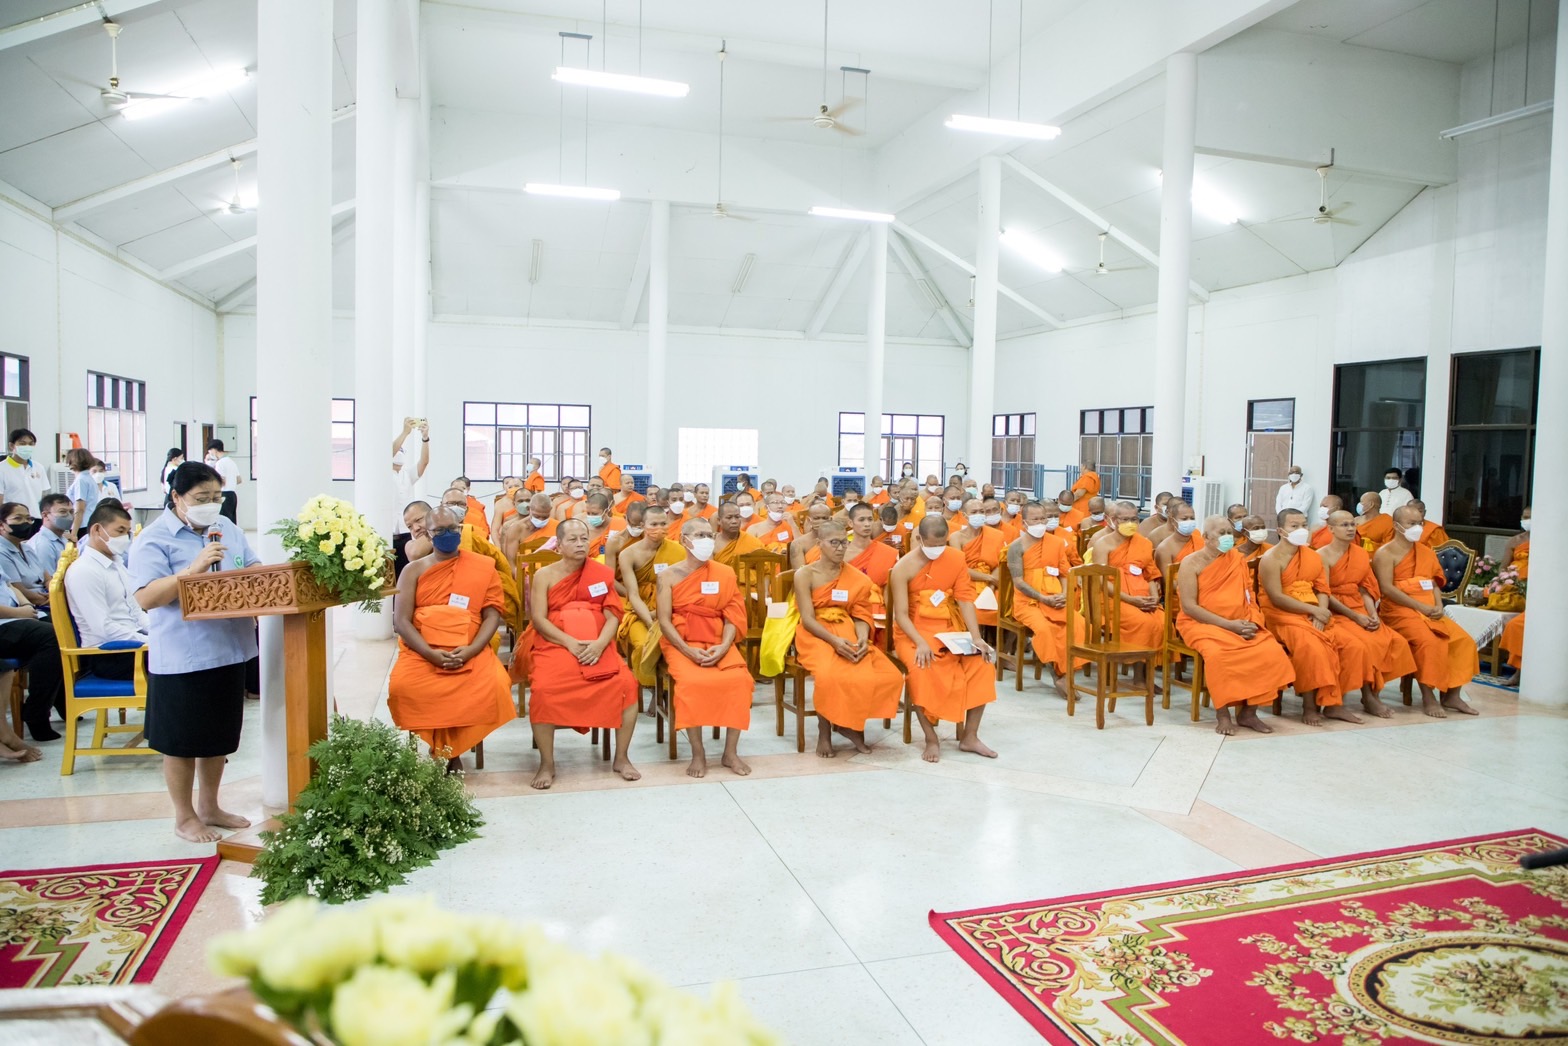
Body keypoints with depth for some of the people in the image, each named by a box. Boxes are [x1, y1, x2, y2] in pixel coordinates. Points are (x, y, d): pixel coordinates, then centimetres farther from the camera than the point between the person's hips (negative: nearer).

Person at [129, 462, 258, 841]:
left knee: (219, 735, 18)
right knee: (183, 741, 8)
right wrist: (194, 568, -30)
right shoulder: (154, 538, -11)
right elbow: (146, 597, -19)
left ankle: (209, 807, 34)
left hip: (229, 650, 6)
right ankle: (184, 817, 25)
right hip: (181, 657, -6)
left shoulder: (227, 528, 9)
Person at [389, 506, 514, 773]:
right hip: (422, 651, 1)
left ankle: (452, 749, -4)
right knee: (401, 687, -29)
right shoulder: (414, 570, 9)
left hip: (470, 651, 0)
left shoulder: (484, 566, 8)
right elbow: (401, 620, 0)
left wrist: (471, 650, -15)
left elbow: (493, 614, 2)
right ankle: (439, 746, -2)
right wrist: (431, 654, -15)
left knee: (496, 686, -29)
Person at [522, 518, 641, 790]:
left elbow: (613, 616, 3)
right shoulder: (544, 575, 6)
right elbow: (538, 619, -3)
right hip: (554, 644, -1)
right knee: (543, 689, -31)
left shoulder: (602, 573, 10)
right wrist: (570, 643, -17)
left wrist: (599, 644, -17)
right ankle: (547, 763, -12)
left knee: (626, 683, -25)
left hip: (597, 646, 1)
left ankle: (621, 758, -6)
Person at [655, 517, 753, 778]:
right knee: (691, 681, -32)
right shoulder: (668, 576, 1)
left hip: (718, 643, 2)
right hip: (681, 643, -2)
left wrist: (724, 647, -15)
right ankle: (698, 752, -16)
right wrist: (689, 651, -18)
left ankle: (731, 751, -11)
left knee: (739, 678, -25)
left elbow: (733, 616, 2)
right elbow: (664, 621, -5)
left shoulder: (725, 573, 7)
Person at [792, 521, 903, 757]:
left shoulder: (856, 577, 8)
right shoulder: (804, 575, -4)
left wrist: (863, 639, -18)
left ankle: (851, 722, 4)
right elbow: (808, 620, -11)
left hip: (849, 635, 4)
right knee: (830, 675, -37)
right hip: (816, 636, -4)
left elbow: (861, 615, 4)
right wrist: (835, 640, -26)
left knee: (891, 676, -17)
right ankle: (824, 731, -8)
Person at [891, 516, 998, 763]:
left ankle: (970, 737, -7)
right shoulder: (904, 568, -11)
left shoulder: (956, 558, 0)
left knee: (982, 661, -18)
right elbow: (901, 614, -14)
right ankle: (931, 740, -17)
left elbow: (965, 599, -6)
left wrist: (976, 637, -18)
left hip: (951, 628, 4)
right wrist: (920, 643, -29)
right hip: (914, 631, -4)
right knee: (922, 669, -33)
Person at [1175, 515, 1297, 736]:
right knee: (1218, 653, -36)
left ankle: (1248, 712, -7)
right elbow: (1189, 606, -14)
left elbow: (1248, 599, 13)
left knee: (1271, 651, -20)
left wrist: (1252, 622, -10)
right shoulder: (1191, 563, -5)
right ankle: (1222, 713, -18)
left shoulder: (1237, 561, 12)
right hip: (1201, 624, -5)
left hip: (1239, 625, 5)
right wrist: (1228, 624, -19)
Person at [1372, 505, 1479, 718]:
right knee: (1428, 641, -29)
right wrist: (1420, 606, -16)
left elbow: (1434, 584, 18)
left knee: (1463, 640, -9)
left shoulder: (1425, 552, 19)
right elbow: (1387, 589, -13)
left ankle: (1451, 695, 0)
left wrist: (1438, 606, -2)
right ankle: (1428, 698, -19)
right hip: (1400, 611, -7)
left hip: (1430, 611, 7)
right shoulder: (1386, 553, -3)